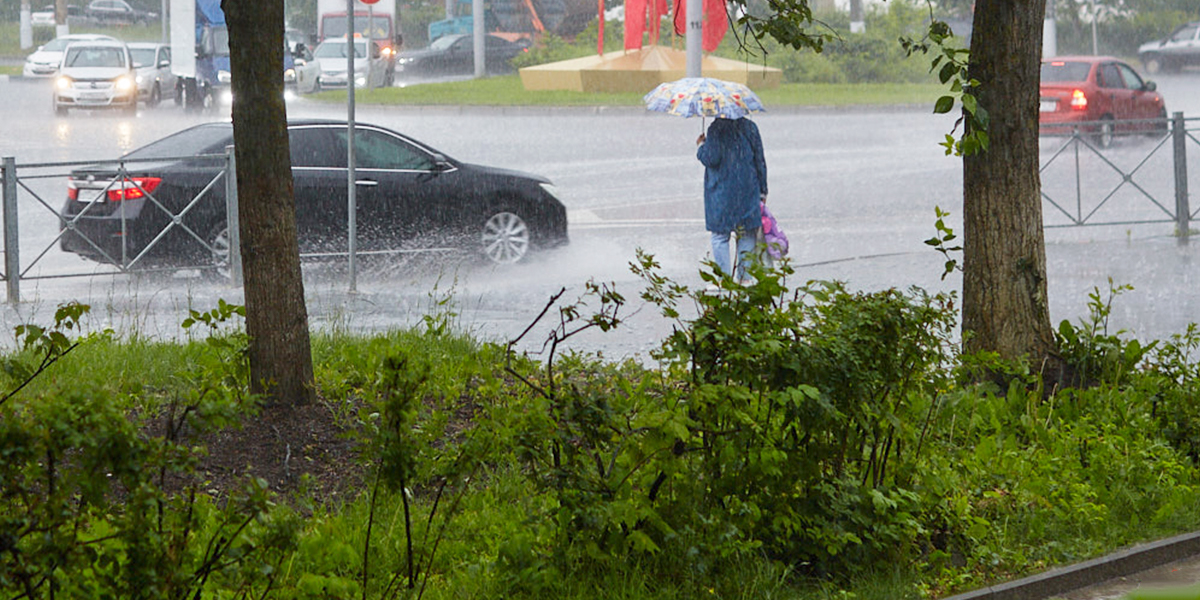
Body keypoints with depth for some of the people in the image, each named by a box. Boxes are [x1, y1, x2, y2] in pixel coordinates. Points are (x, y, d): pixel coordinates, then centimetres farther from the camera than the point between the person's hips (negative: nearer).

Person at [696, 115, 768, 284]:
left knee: (720, 235, 4)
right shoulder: (750, 127, 1)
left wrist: (700, 148, 6)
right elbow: (760, 160, 6)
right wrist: (762, 191, 14)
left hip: (721, 192, -3)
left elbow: (711, 159, -16)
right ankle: (744, 277, 9)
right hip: (748, 192, 3)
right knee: (747, 235, 10)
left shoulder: (716, 129, -11)